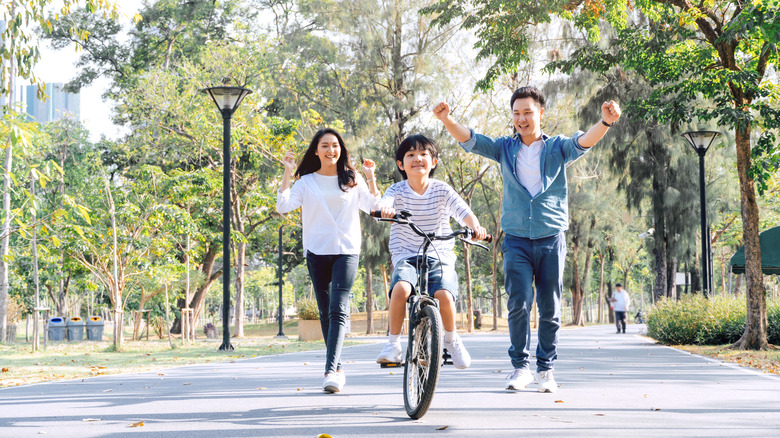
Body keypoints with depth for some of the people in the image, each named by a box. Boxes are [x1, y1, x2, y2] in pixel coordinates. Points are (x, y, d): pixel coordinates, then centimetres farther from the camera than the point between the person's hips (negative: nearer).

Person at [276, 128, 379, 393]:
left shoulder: (352, 180, 9)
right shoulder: (307, 182, 8)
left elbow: (374, 208, 3)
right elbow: (283, 206, -5)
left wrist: (371, 177, -6)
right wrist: (287, 174, -9)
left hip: (347, 251, -2)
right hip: (317, 252, 2)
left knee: (338, 310, -16)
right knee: (325, 312, 5)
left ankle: (330, 370, -26)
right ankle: (338, 369, 16)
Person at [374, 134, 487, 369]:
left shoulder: (441, 190, 3)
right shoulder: (398, 191, 1)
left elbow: (463, 210, -11)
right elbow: (384, 202, -20)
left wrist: (475, 226, -34)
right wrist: (384, 208, -46)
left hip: (439, 258, 0)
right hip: (406, 257, 0)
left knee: (444, 294, -26)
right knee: (401, 288, -32)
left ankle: (452, 339, 4)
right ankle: (393, 343, -13)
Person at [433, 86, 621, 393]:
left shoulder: (558, 148, 5)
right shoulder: (505, 148, 9)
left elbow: (585, 141, -13)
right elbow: (468, 140, -1)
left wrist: (605, 122, -34)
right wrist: (446, 120, -21)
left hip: (551, 240, 0)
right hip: (516, 239, 0)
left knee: (550, 308, 3)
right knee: (518, 302, -9)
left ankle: (546, 369, 14)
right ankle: (520, 366, 3)